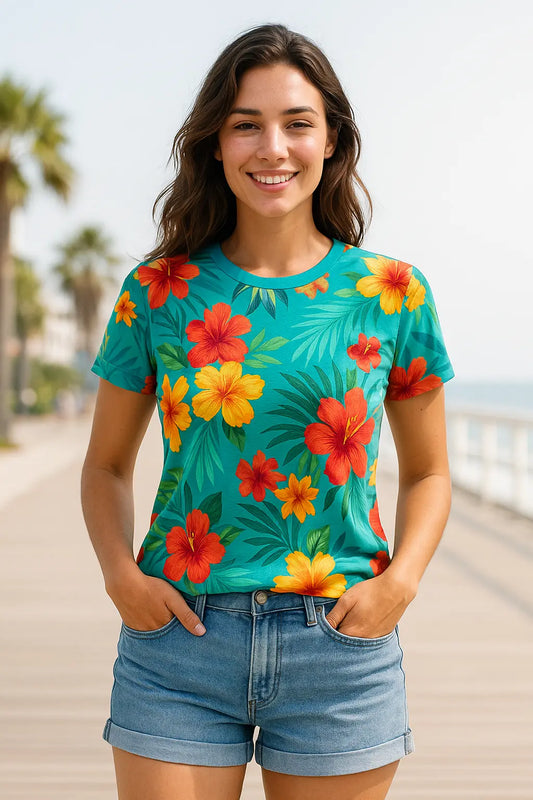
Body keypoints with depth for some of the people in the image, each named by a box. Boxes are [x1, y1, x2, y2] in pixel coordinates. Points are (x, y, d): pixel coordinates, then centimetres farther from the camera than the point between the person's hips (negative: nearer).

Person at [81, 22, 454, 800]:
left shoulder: (391, 292, 1)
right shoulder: (158, 291, 1)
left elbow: (428, 472, 10)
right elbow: (107, 465, 11)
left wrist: (402, 578, -7)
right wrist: (120, 573, -6)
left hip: (341, 647, 0)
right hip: (179, 641, 0)